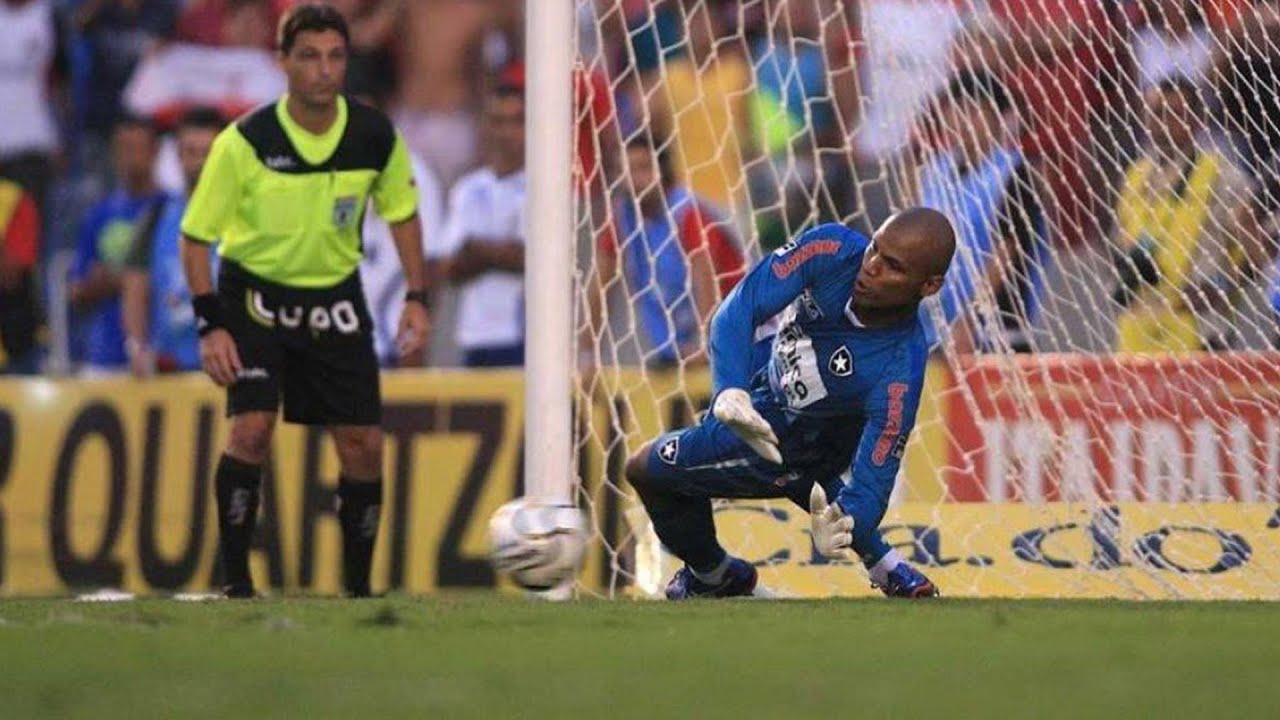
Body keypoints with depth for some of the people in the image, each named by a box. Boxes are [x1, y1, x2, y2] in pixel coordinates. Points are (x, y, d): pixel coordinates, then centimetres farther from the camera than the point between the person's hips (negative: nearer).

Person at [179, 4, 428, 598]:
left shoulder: (375, 136, -12)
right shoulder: (245, 143, -21)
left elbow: (402, 212, 7)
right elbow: (195, 236, -12)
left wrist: (416, 297, -1)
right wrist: (211, 325, -19)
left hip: (335, 297, 3)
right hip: (254, 292, -3)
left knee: (362, 444, -1)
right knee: (252, 428, -20)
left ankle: (358, 585, 15)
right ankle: (235, 581, -9)